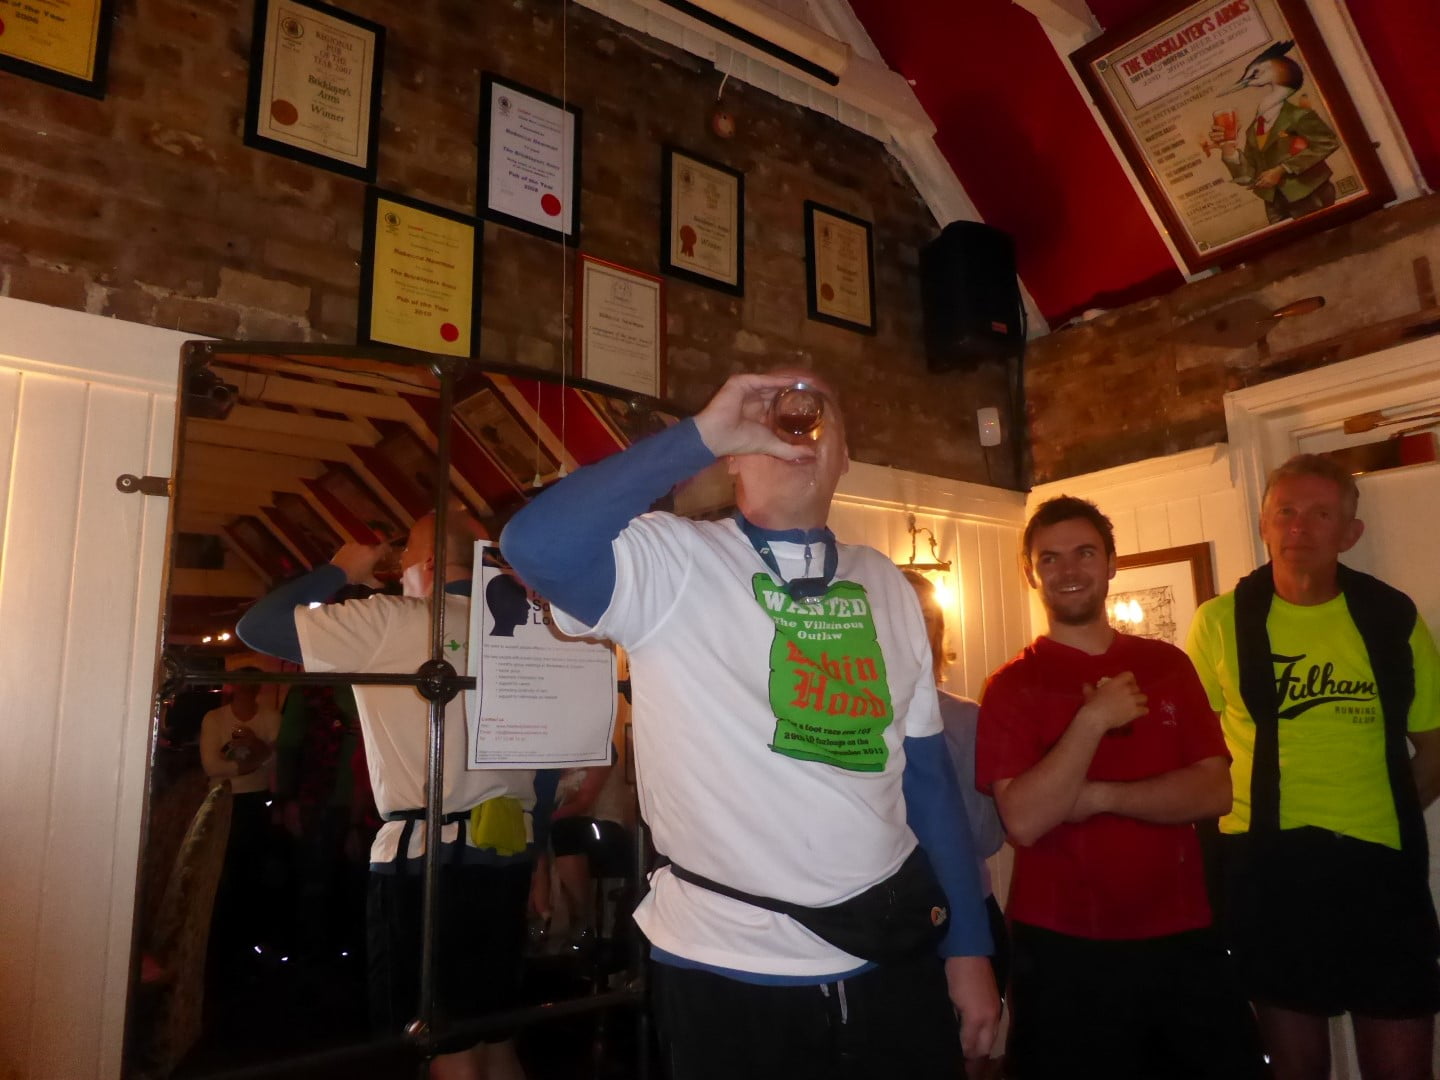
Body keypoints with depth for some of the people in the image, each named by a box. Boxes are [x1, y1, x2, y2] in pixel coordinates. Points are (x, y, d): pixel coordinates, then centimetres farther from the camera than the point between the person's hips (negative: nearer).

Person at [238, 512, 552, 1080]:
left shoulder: (388, 622, -8)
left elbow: (257, 626, -3)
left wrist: (338, 570, 9)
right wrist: (532, 850, 18)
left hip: (424, 858, -6)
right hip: (508, 853, 6)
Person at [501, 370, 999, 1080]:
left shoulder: (883, 584, 5)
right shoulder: (671, 563, -10)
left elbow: (923, 770, 8)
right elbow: (534, 546, -30)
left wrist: (968, 944, 7)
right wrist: (702, 434, -25)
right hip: (729, 972, -3)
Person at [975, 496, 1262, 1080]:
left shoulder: (1167, 665, 6)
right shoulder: (1012, 685, -5)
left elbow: (1214, 791, -3)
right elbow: (1023, 821, -15)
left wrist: (1098, 797, -15)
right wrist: (1093, 719, -20)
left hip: (1182, 940, 3)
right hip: (1063, 951, -3)